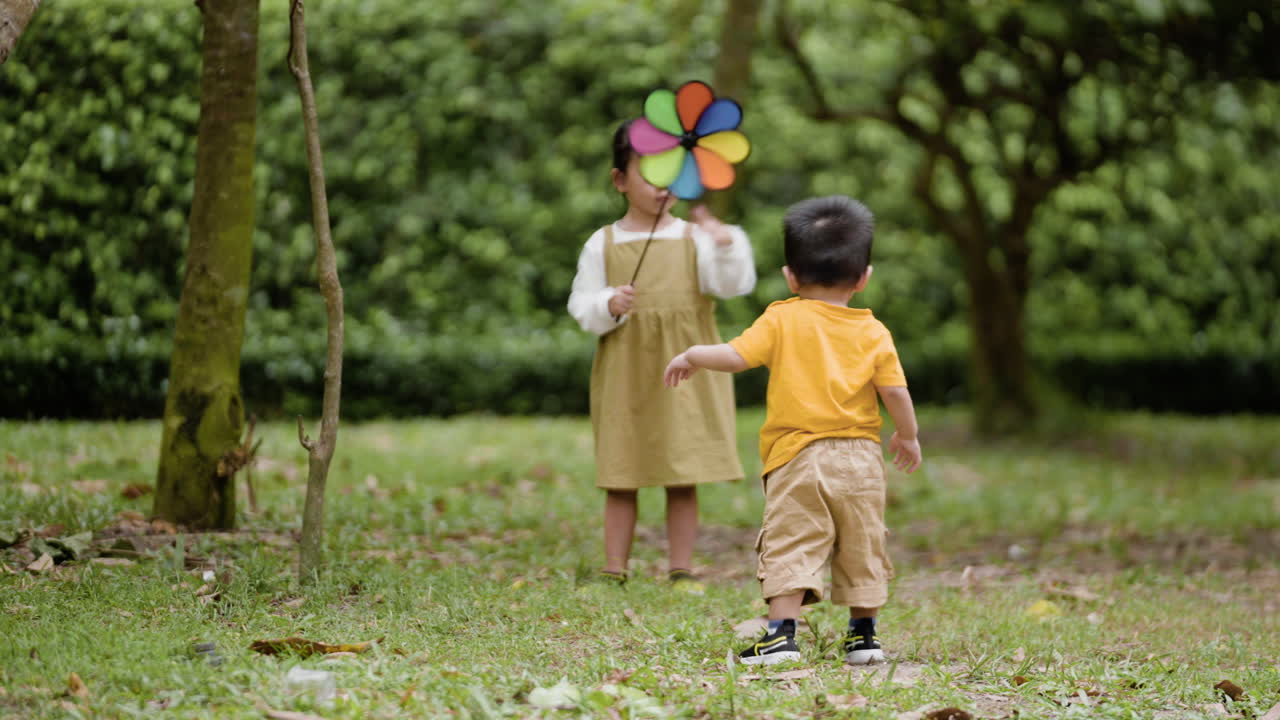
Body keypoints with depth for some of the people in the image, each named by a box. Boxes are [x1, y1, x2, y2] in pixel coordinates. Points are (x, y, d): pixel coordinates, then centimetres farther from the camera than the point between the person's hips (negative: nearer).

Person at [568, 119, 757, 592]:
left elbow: (733, 285, -8)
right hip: (625, 377, 0)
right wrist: (608, 305, -17)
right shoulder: (603, 244, 3)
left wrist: (726, 245, -24)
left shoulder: (694, 239, 3)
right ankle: (614, 572, 11)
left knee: (684, 477, 3)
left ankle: (682, 571, 11)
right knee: (620, 479, 4)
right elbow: (580, 305, 3)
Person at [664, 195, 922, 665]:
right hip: (860, 459, 3)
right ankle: (864, 635, 20)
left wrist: (691, 357, 7)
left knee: (791, 546, -5)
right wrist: (907, 436, 17)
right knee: (862, 550, 14)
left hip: (798, 458, -3)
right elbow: (896, 391, 0)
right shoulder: (873, 333, 4)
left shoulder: (782, 320, -3)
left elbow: (734, 356, -11)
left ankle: (782, 633, -15)